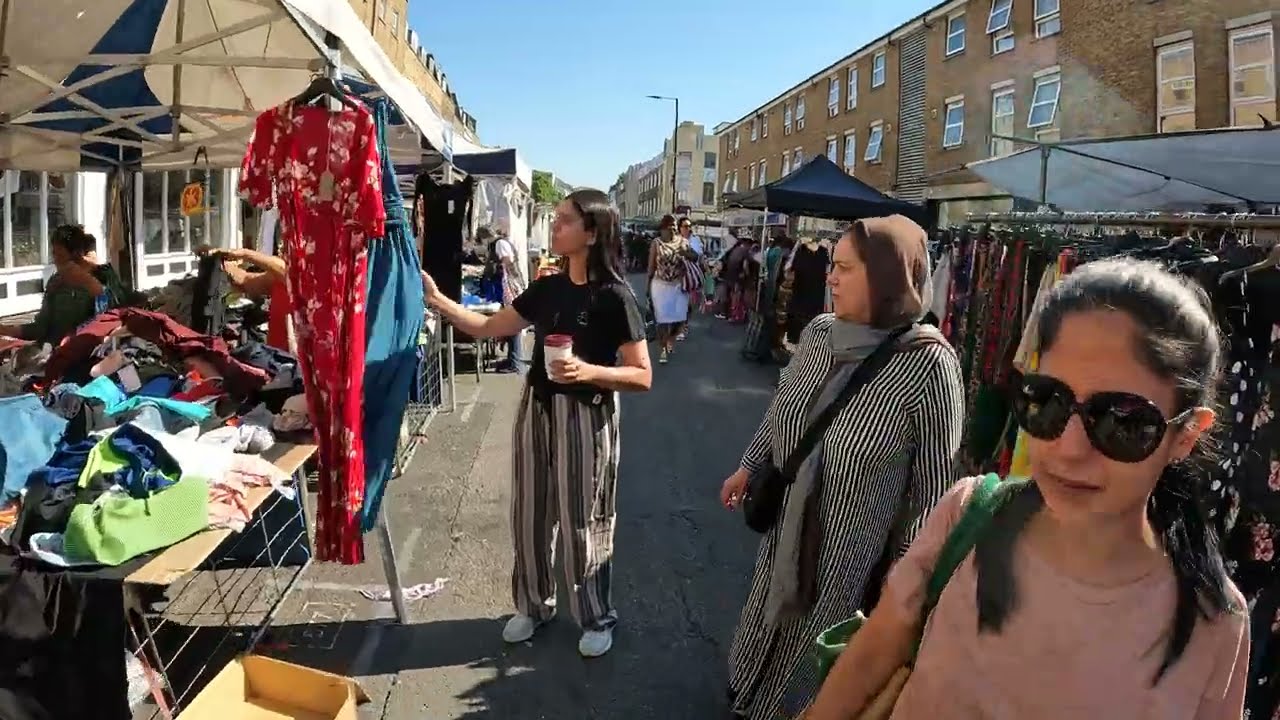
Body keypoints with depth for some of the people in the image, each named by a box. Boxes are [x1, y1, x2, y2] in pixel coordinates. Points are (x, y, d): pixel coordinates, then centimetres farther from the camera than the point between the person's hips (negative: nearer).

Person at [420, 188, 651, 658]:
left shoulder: (614, 297, -14)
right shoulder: (547, 289, 4)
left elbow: (642, 376, -14)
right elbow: (488, 328, 9)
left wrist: (589, 371, -28)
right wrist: (436, 300, 0)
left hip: (586, 419, -6)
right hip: (537, 410, 6)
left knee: (582, 523, 6)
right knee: (530, 516, 16)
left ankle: (597, 618, 28)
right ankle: (533, 605, 37)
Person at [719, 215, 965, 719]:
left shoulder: (927, 363, -23)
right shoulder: (818, 332, -6)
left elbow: (934, 479, -17)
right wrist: (748, 468, 18)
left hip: (853, 551, -5)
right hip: (787, 529, 5)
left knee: (819, 670, 17)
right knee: (768, 632, 27)